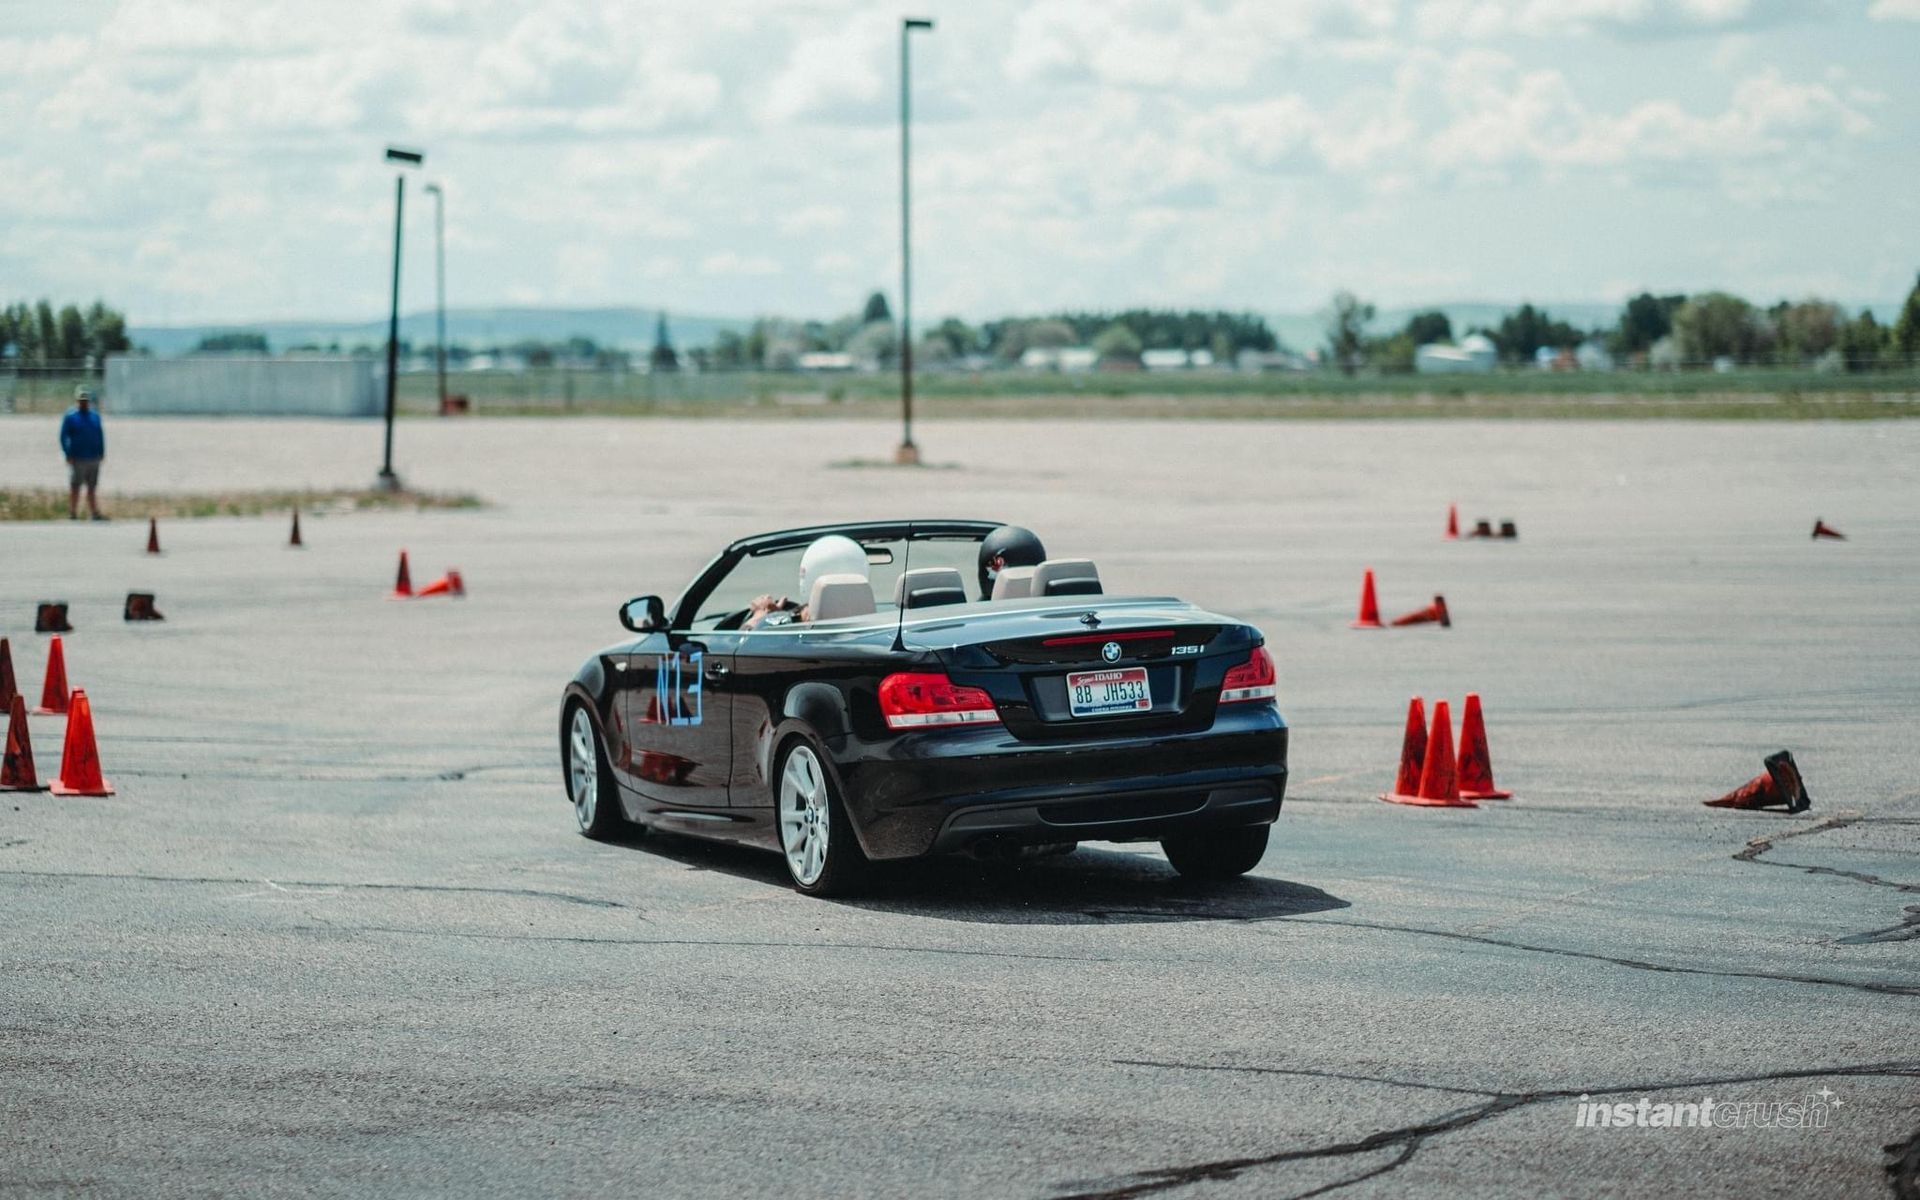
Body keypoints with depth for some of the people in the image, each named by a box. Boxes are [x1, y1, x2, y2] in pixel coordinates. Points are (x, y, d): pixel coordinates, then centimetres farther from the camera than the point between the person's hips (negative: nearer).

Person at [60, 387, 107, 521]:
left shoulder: (95, 416, 13)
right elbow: (63, 437, -3)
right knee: (75, 487, -2)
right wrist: (68, 454, -10)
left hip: (94, 458, 5)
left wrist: (101, 452, 10)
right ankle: (72, 513, 1)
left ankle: (95, 513, 9)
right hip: (78, 459, -5)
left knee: (92, 488, 7)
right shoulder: (70, 417, -2)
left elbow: (100, 435, 18)